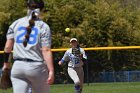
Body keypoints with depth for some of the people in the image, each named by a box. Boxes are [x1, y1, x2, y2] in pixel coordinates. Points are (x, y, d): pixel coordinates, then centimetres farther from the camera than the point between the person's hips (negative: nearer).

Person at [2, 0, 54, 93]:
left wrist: (6, 62, 18)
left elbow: (8, 47, 4)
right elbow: (46, 51, -12)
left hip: (17, 67, 3)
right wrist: (51, 71, -14)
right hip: (37, 67, -3)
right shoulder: (44, 27, -3)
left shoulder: (16, 24, 7)